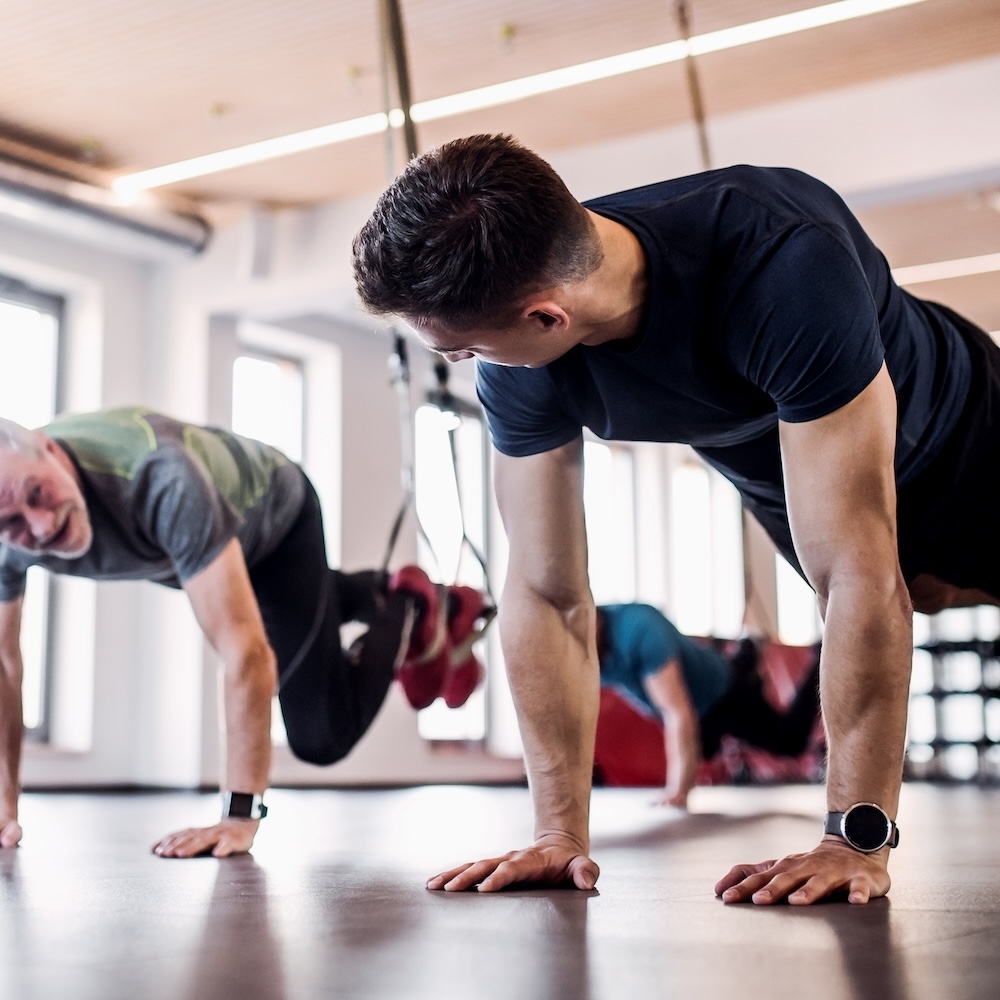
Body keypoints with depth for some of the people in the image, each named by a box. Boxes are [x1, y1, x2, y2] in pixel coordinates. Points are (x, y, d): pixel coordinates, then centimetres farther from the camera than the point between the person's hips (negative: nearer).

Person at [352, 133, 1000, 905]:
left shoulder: (786, 268, -46)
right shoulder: (523, 372, -29)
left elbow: (859, 573, -44)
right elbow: (547, 592, -22)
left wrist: (857, 840, -40)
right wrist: (560, 831, -21)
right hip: (798, 492, 4)